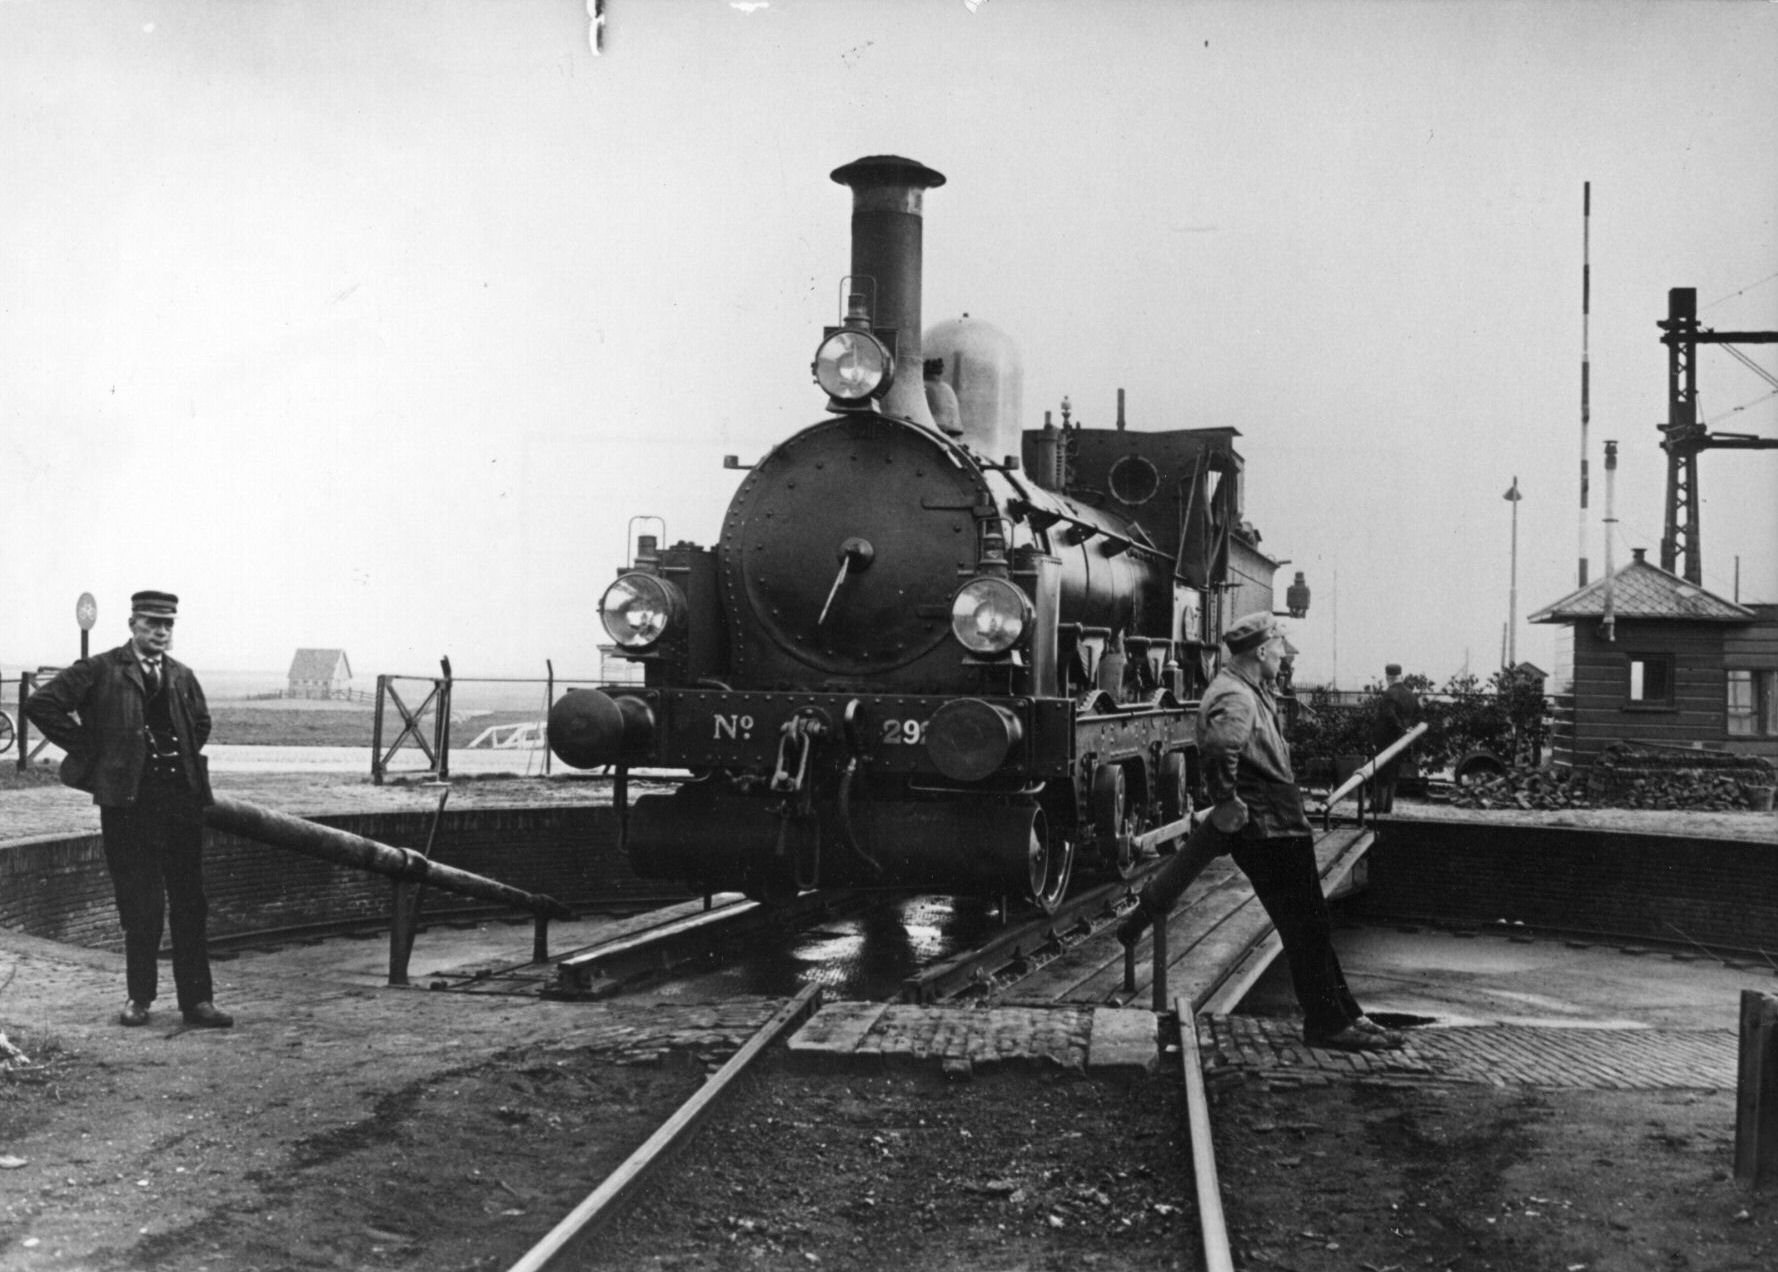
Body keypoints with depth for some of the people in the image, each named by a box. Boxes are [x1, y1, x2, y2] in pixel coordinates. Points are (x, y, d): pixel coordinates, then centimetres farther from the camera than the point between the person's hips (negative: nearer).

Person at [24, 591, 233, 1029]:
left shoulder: (181, 676, 12)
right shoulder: (99, 671, -2)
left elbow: (201, 722, 30)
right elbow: (41, 705, -7)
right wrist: (90, 750, -6)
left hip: (181, 794, 4)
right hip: (128, 798, -4)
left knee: (190, 903, 5)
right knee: (140, 905, 0)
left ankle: (196, 1000, 10)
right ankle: (139, 997, 14)